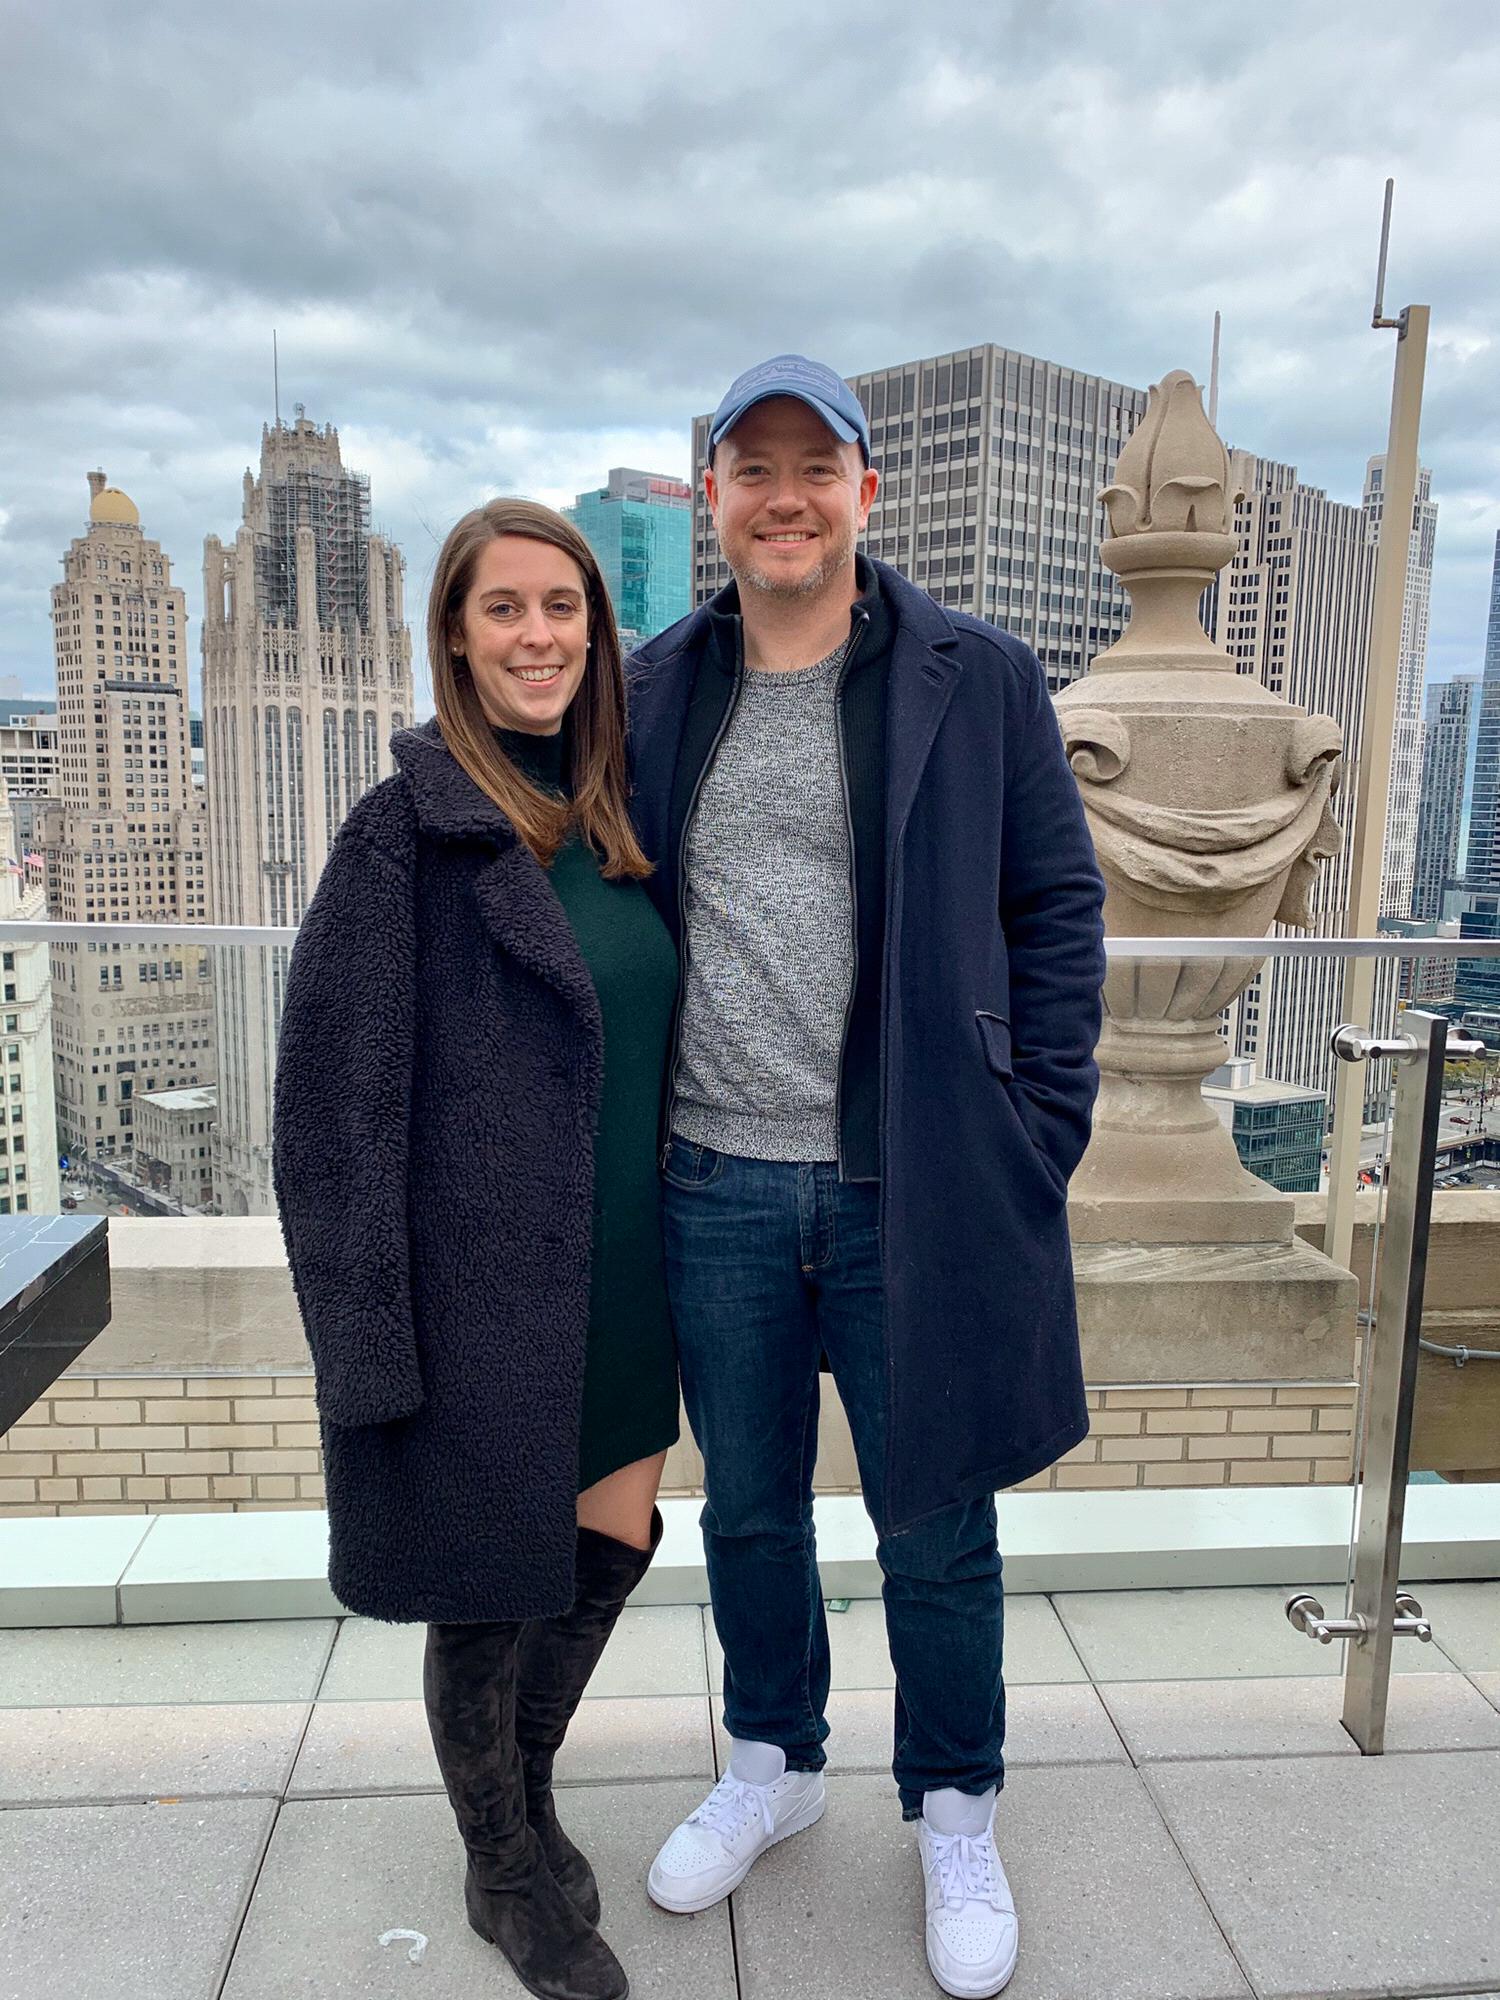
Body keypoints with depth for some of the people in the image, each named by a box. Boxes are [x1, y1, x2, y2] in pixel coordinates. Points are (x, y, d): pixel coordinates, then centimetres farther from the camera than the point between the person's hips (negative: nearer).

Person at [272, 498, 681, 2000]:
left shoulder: (611, 818, 7)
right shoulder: (408, 827, -13)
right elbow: (334, 1096, -14)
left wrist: (672, 1244, 13)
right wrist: (372, 1335, -15)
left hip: (617, 1266, 7)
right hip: (484, 1281, -6)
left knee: (613, 1543, 17)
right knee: (485, 1584, 12)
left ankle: (526, 1792, 46)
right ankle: (503, 1873, 39)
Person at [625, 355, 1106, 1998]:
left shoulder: (978, 682, -2)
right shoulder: (650, 695, 6)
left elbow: (1058, 910, 0)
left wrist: (1038, 1135, -7)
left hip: (916, 1187, -2)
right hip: (716, 1187, 3)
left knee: (934, 1529, 12)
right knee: (747, 1507, 20)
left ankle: (956, 1819, 39)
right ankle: (773, 1766, 45)